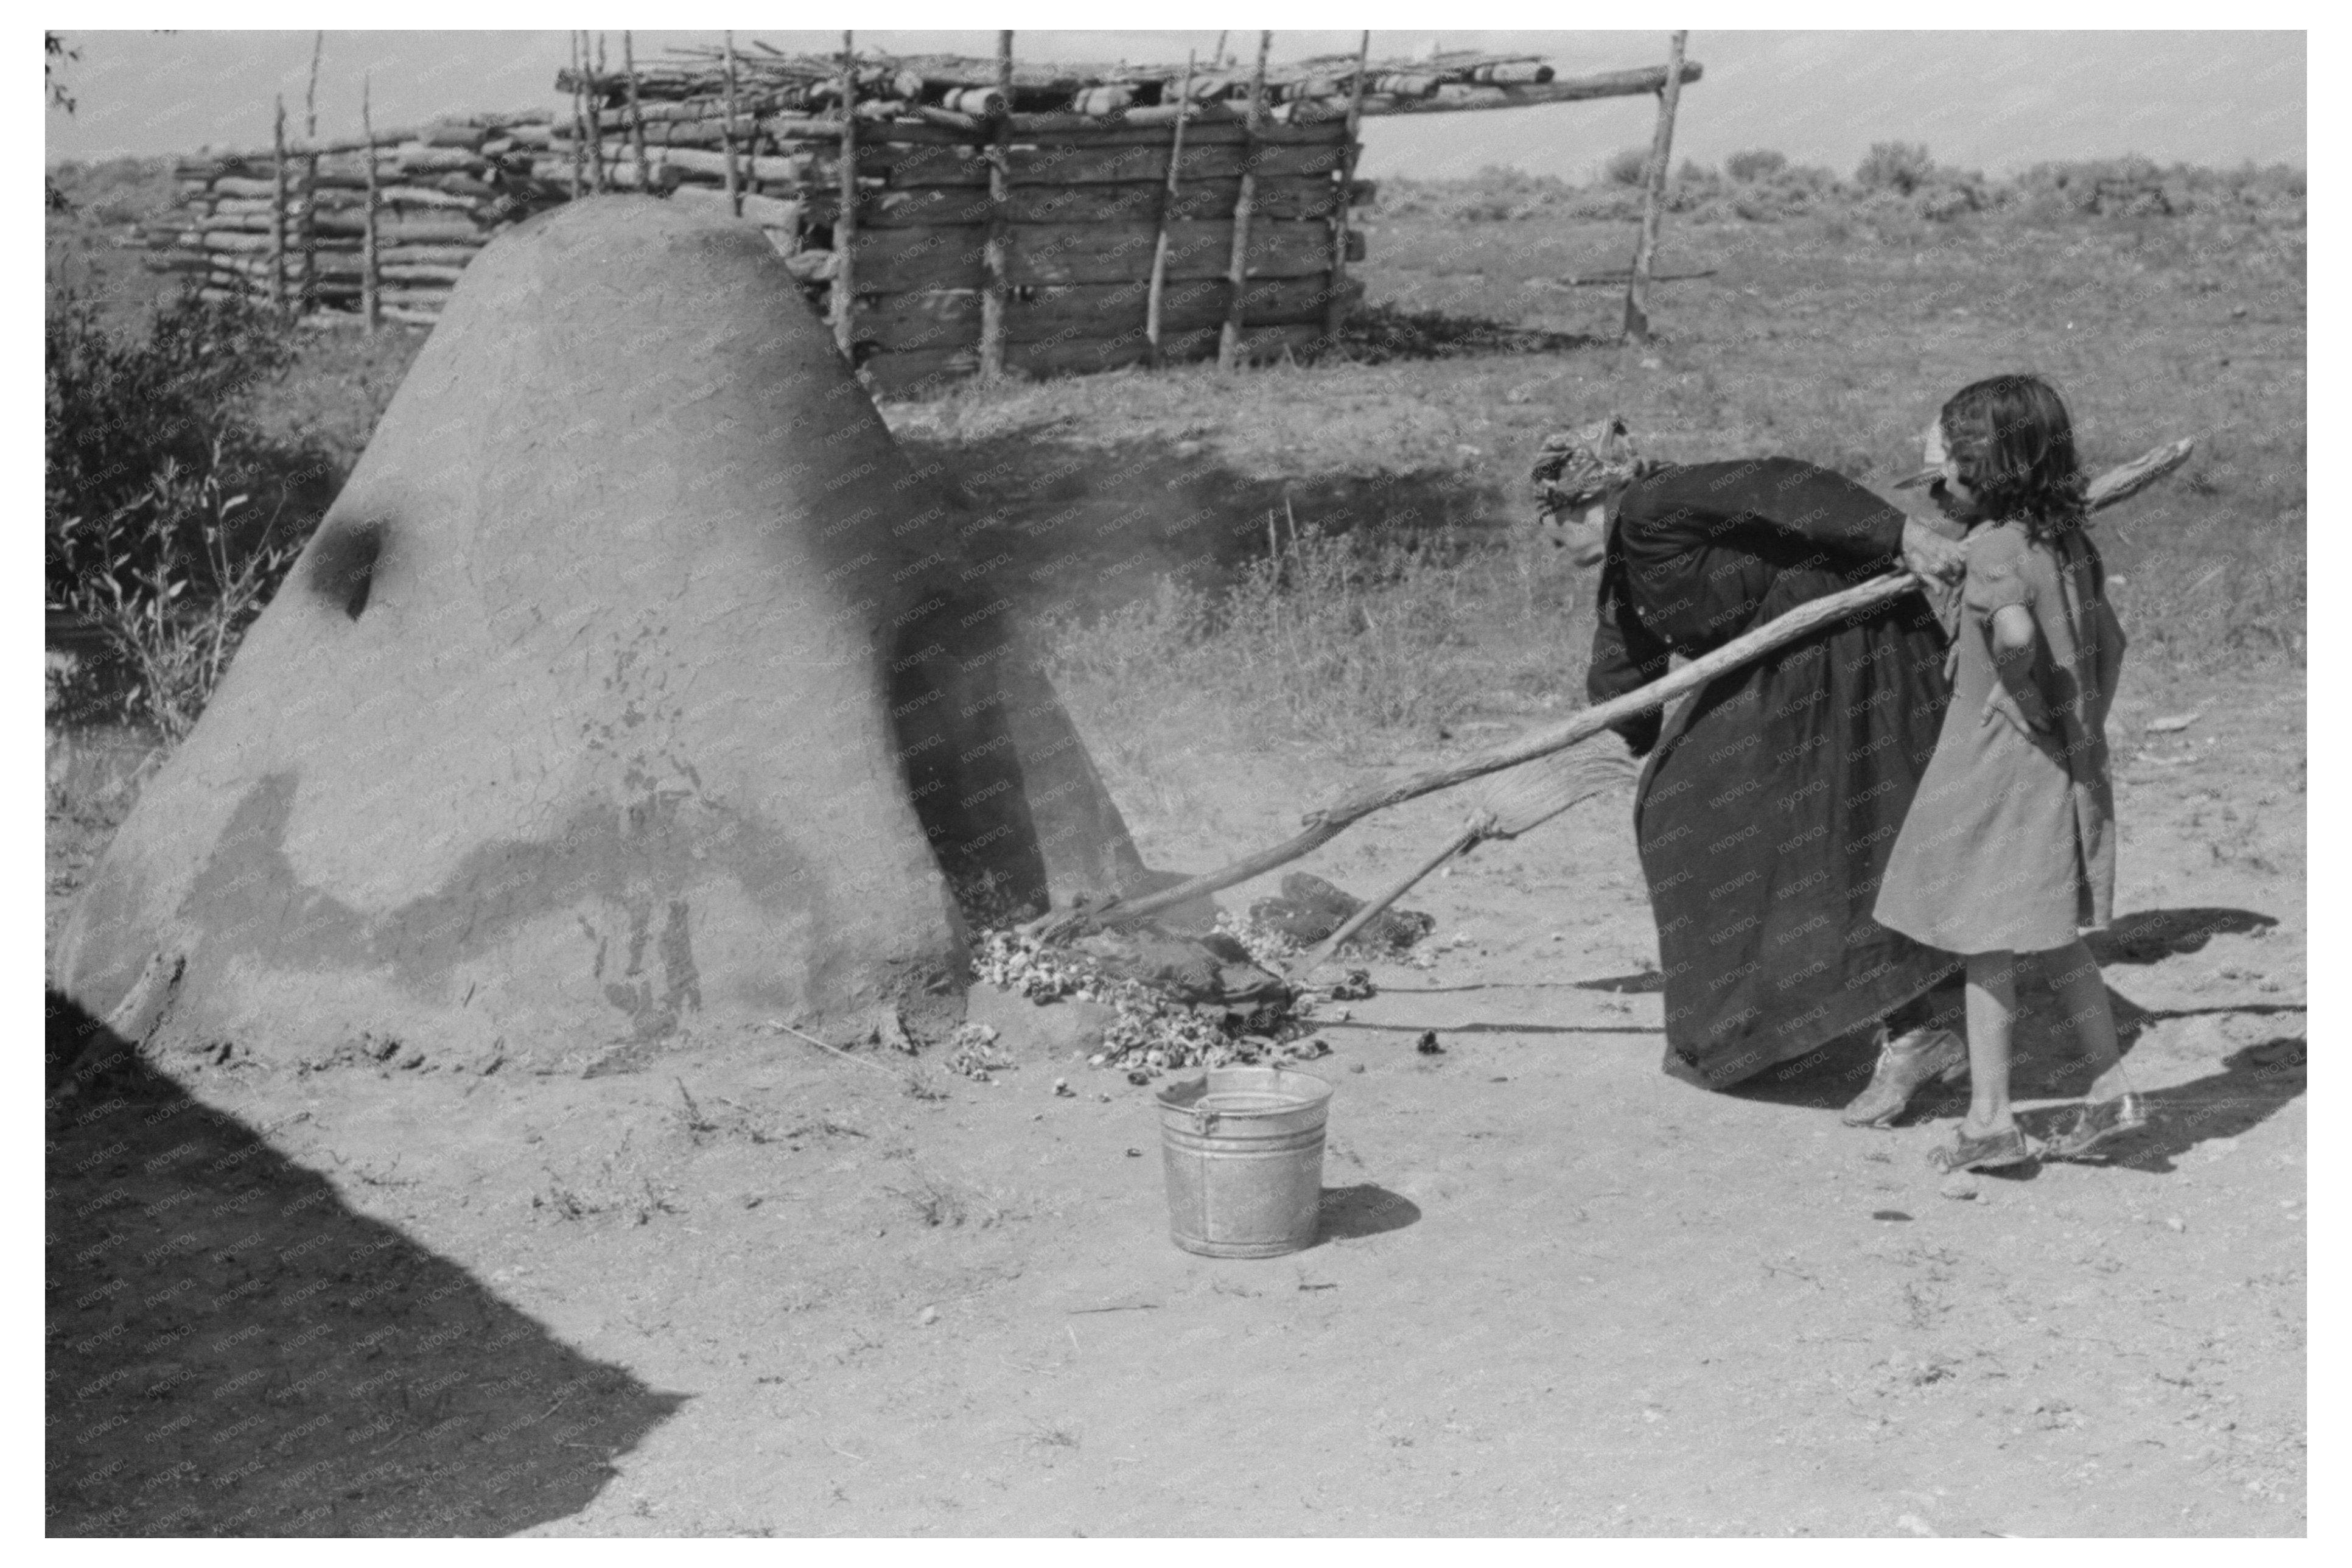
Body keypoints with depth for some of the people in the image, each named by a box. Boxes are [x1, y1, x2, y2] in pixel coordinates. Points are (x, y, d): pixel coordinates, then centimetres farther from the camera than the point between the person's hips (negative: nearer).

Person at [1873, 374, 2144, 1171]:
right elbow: (2110, 640, 16)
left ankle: (1990, 1118, 8)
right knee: (2056, 937, 19)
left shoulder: (1995, 544, -18)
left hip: (1999, 760, -8)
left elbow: (2014, 632, -36)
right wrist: (2085, 729, 19)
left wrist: (2021, 695, -19)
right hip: (2068, 765, 8)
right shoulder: (2066, 540, 8)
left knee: (1987, 942, 2)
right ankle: (2111, 1088, 24)